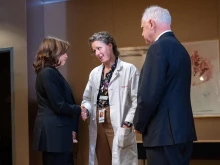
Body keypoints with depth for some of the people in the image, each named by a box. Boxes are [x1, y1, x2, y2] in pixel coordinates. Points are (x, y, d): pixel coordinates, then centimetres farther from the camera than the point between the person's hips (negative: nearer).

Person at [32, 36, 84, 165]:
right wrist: (80, 109, -4)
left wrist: (72, 128, 10)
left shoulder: (51, 73, 17)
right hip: (53, 133, -10)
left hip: (57, 132, 10)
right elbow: (59, 106, -19)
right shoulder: (48, 73, -14)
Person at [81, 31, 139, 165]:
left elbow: (136, 101, -9)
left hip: (118, 127, -6)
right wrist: (86, 110, -3)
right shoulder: (94, 73, 14)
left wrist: (127, 124, -16)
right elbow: (88, 98, 19)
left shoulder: (129, 69, -5)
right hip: (98, 126, 6)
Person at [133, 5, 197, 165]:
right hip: (182, 129, 9)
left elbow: (149, 95, -19)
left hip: (165, 133, -9)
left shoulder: (159, 47, -12)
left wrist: (139, 124, -3)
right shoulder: (180, 48, 14)